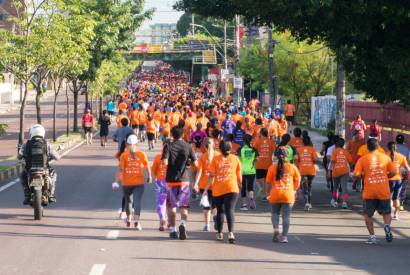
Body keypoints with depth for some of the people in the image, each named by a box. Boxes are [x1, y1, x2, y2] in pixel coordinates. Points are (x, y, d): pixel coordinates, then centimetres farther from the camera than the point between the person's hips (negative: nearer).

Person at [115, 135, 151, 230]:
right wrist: (149, 177, 13)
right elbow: (147, 167, -2)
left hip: (126, 182, 1)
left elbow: (121, 169, -11)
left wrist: (117, 178, -2)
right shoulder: (142, 154, -5)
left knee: (128, 201, 20)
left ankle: (128, 219, 35)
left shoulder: (124, 155, -6)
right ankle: (137, 220, -22)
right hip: (139, 182, -1)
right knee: (138, 201, -5)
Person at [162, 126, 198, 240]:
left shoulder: (168, 146, -5)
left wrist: (171, 162, 5)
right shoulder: (188, 146, -1)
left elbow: (165, 162, -17)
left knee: (171, 206, 15)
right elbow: (195, 163, 0)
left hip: (171, 180, 0)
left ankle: (173, 230, 17)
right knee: (183, 206, 4)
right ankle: (183, 223, -23)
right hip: (184, 179, 0)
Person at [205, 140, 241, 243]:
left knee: (220, 211, 15)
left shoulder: (216, 159, 0)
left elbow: (211, 176, -5)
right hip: (232, 188, 0)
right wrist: (240, 184, 29)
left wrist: (206, 188, -1)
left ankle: (219, 233, 22)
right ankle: (230, 232, -25)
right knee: (230, 210, -7)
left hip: (218, 189, 1)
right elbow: (239, 175, 10)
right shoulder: (235, 158, 4)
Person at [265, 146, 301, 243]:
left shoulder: (272, 167, -2)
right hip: (288, 195, 0)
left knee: (275, 213, 17)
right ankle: (284, 236, 0)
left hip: (275, 195, 0)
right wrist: (294, 190, 23)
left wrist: (268, 193, 14)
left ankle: (276, 229, -7)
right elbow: (297, 181, 7)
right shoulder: (292, 167, 0)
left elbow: (268, 182, 1)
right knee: (286, 216, 5)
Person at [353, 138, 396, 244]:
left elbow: (357, 174, -10)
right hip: (384, 192, 1)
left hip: (369, 192, -1)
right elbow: (393, 172, 3)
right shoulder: (386, 157, 2)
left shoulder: (362, 159, -3)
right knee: (386, 213, 15)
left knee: (368, 215, 15)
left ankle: (372, 236, 6)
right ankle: (387, 225, -16)